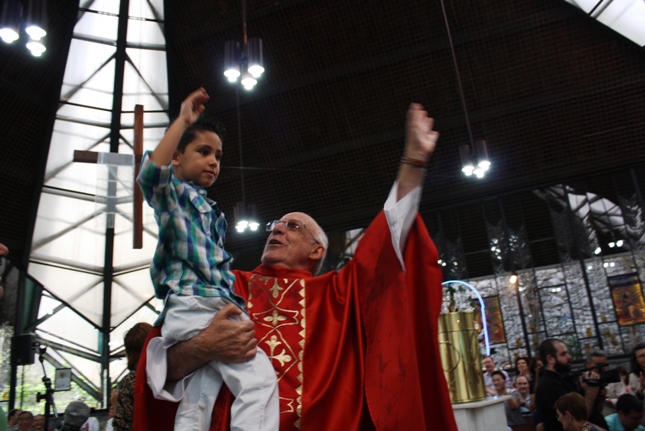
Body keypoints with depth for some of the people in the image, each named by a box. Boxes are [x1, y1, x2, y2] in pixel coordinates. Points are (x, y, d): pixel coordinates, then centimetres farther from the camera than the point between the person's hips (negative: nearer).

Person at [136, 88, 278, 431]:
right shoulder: (173, 193, 7)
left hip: (220, 308, 8)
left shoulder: (214, 213, 29)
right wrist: (183, 121, -13)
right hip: (192, 304, -8)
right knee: (259, 378, -22)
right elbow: (150, 174, -17)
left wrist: (236, 306, 21)